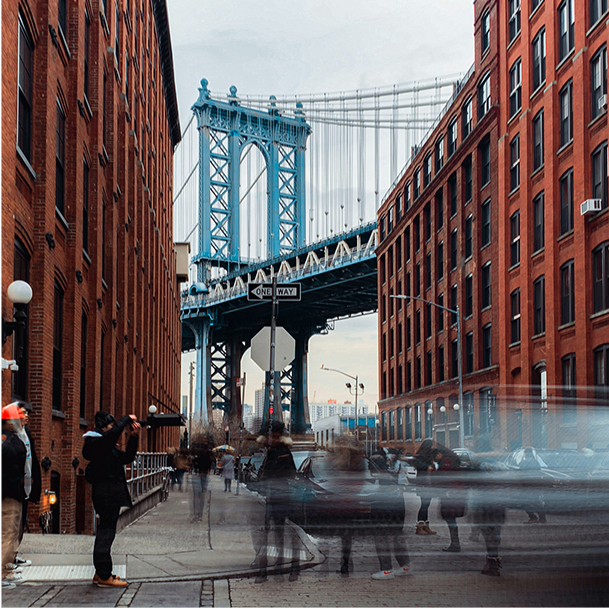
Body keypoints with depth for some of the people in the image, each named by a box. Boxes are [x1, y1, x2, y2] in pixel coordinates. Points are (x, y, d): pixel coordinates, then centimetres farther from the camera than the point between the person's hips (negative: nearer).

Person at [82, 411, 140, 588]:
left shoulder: (107, 446, 20)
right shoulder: (95, 442, -11)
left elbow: (127, 457, 20)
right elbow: (114, 432, -30)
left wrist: (133, 437, 9)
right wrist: (127, 419, -15)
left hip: (112, 492, 11)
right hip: (106, 492, -11)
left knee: (106, 531, 14)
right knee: (106, 532, -9)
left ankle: (101, 573, 20)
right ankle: (104, 576, -7)